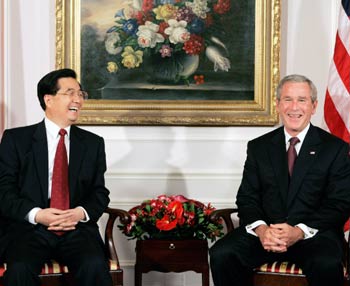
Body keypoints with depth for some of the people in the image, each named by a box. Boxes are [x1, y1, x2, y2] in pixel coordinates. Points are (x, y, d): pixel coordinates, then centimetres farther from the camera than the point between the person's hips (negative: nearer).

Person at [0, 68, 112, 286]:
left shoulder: (93, 143, 16)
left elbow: (100, 192, 15)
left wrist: (82, 213, -8)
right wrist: (36, 215, -15)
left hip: (77, 228, 2)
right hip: (28, 226, -2)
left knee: (95, 267, -30)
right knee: (20, 268, -34)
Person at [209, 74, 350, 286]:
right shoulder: (258, 147, 14)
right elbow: (247, 198, 8)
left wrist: (300, 231, -17)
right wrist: (261, 229, -15)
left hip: (314, 234, -2)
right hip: (266, 231, 3)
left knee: (327, 265, -36)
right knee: (221, 255, -24)